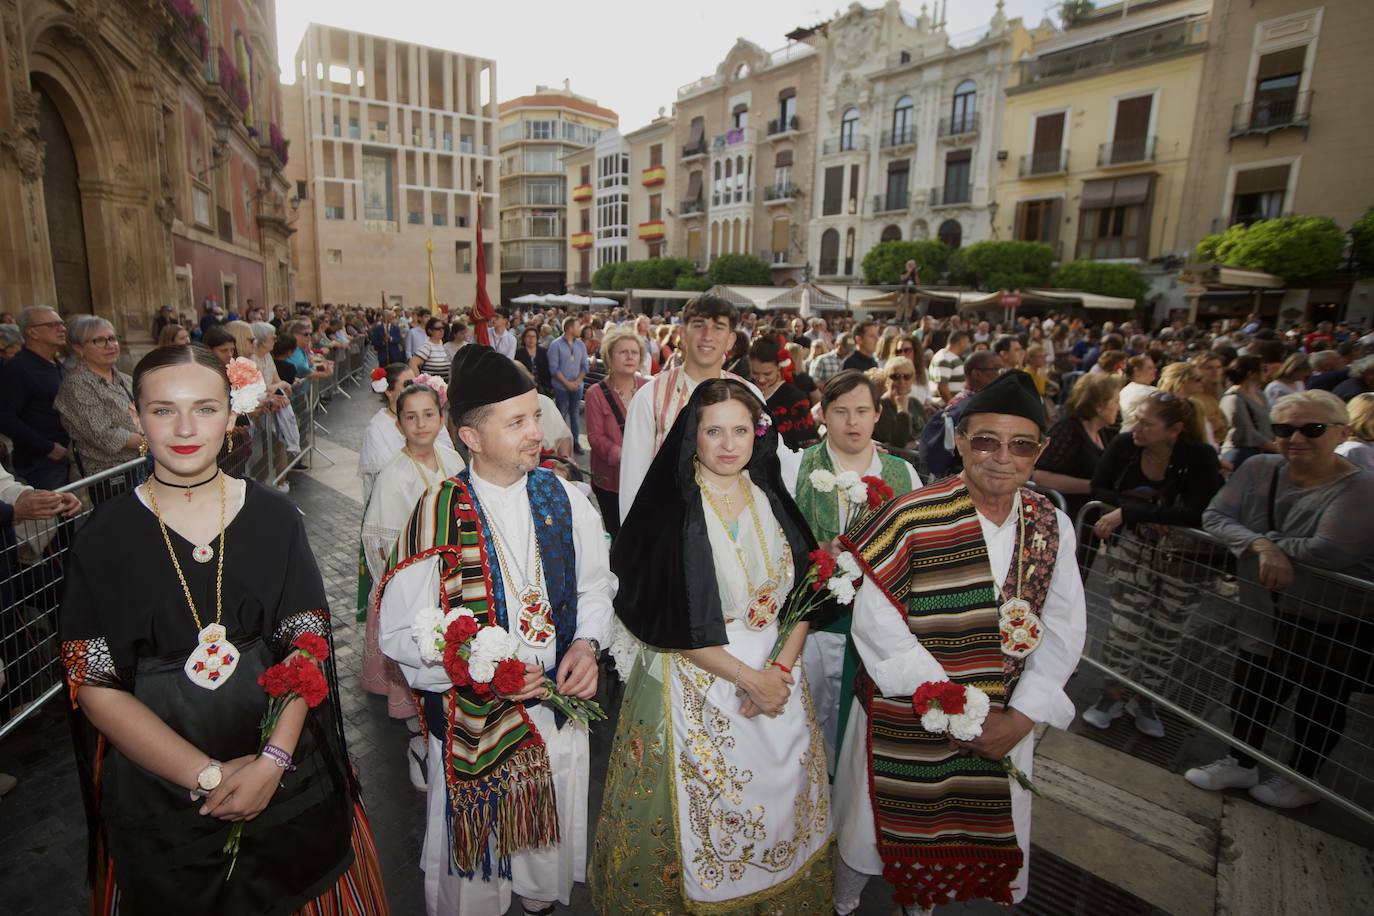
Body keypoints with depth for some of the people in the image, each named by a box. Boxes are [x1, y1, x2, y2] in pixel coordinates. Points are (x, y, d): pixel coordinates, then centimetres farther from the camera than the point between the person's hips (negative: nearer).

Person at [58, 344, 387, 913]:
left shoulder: (274, 518, -5)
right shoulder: (104, 538, -7)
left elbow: (307, 645, -6)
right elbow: (96, 687, -9)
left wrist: (273, 761, -17)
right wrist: (205, 775, -16)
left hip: (288, 776, 1)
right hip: (157, 792, 0)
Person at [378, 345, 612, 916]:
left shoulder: (562, 498, -7)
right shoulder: (438, 516, -17)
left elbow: (594, 586, 4)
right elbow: (400, 633, -13)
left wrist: (586, 643, -13)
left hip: (560, 705, 4)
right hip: (472, 715, -3)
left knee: (554, 839, 27)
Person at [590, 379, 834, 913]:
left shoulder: (773, 501, 1)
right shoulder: (668, 508, -13)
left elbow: (804, 593, 2)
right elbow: (667, 620, -16)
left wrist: (782, 667, -12)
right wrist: (746, 677, -16)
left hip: (775, 676, 5)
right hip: (694, 683, -4)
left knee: (780, 807, 18)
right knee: (701, 814, 10)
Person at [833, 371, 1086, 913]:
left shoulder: (1052, 526, -3)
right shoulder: (912, 520, -19)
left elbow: (1063, 628, 0)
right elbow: (875, 623, -19)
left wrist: (1023, 714, -9)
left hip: (1002, 726, 4)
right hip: (902, 725, -4)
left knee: (978, 837, 22)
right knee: (879, 829, 15)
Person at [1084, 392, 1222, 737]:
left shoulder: (1200, 458, -21)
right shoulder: (1124, 445, -16)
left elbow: (1195, 514, -29)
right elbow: (1099, 490, -9)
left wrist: (1129, 511, -31)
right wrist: (1149, 509, -22)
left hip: (1182, 557, 0)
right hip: (1135, 549, 0)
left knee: (1165, 633, 11)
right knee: (1124, 625, -3)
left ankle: (1145, 698, 32)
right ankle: (1111, 695, 17)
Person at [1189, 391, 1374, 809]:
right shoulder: (1259, 469, -6)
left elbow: (1327, 551, -33)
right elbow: (1214, 515, -14)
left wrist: (1268, 542, -19)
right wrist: (1261, 545, -29)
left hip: (1335, 626, -4)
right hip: (1267, 615, 5)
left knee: (1319, 703, 16)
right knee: (1251, 688, 16)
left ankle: (1302, 779, 37)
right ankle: (1240, 764, 36)